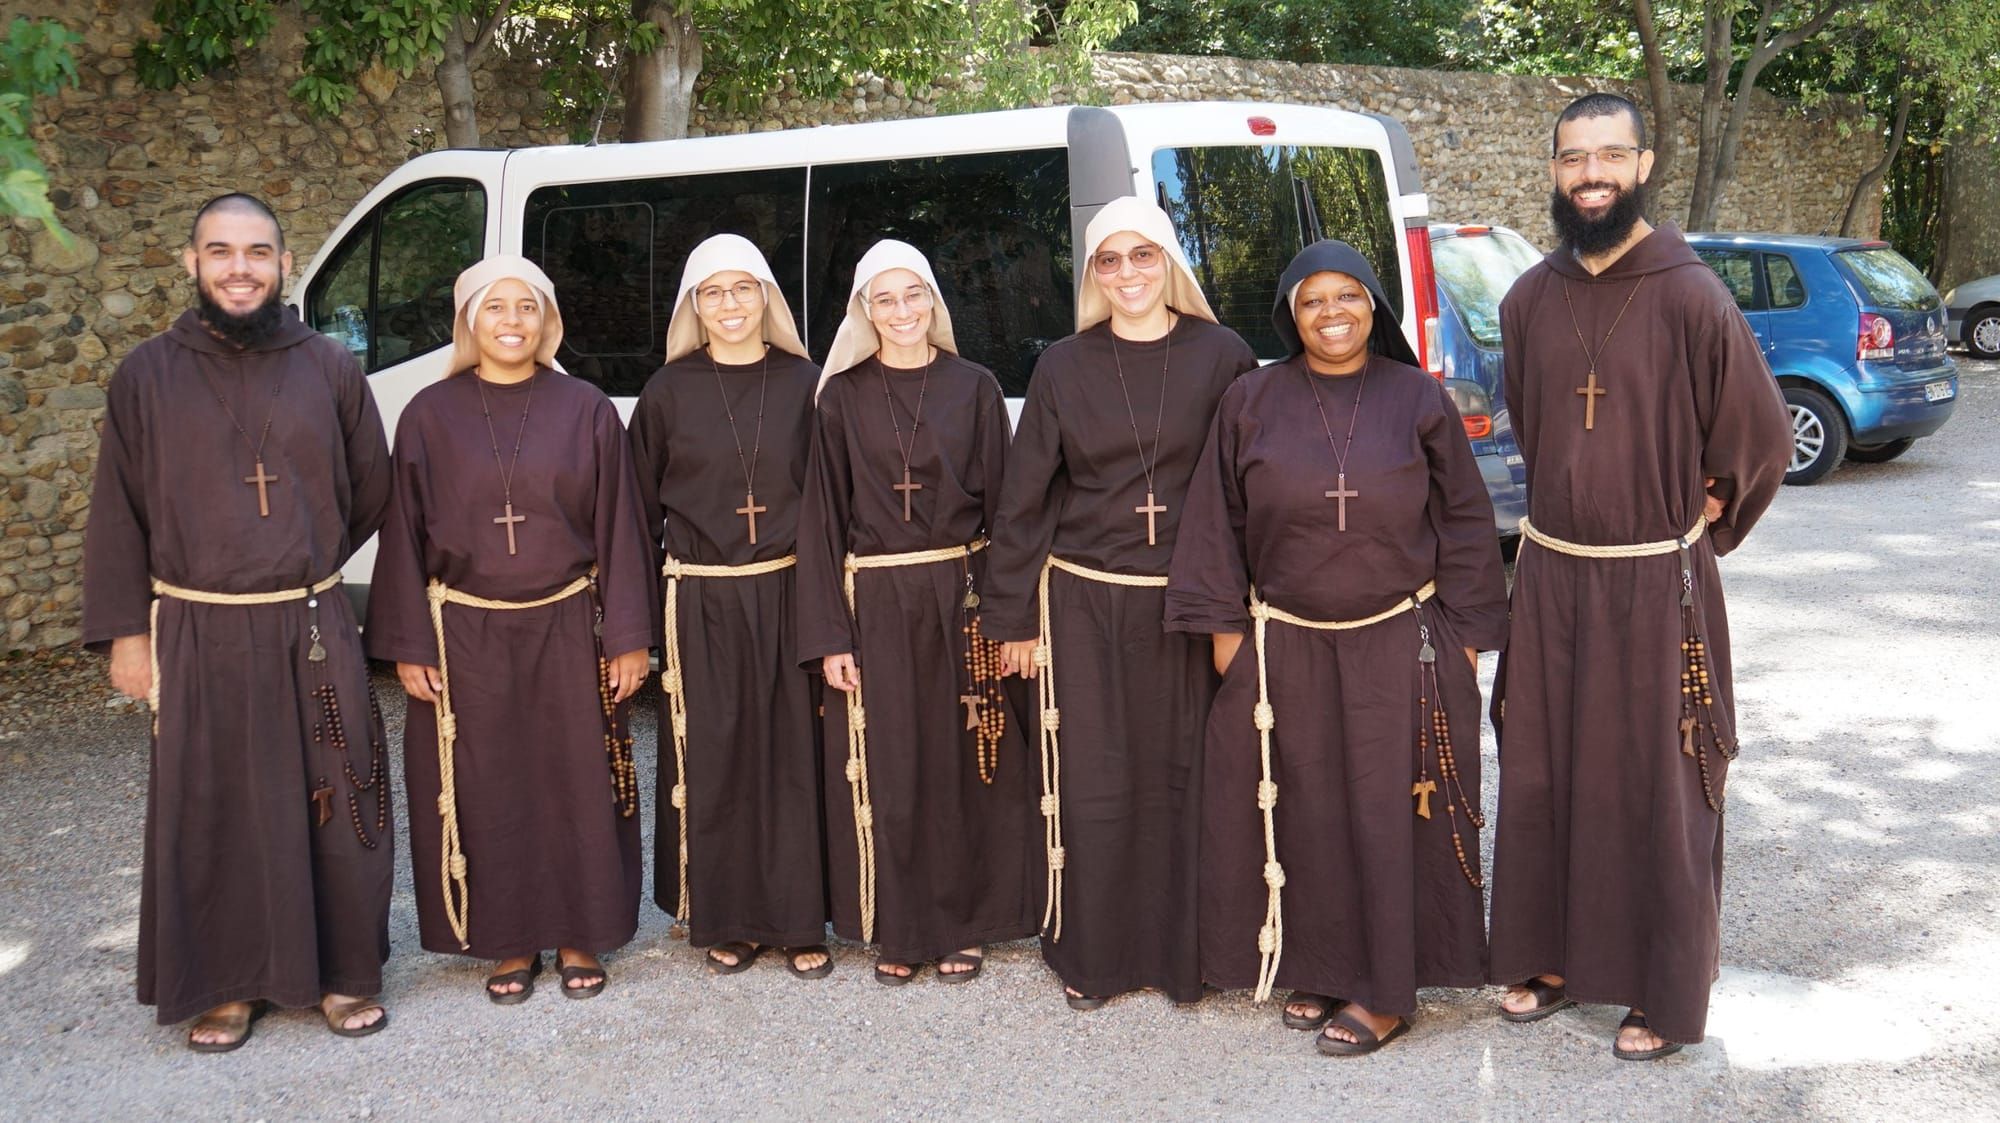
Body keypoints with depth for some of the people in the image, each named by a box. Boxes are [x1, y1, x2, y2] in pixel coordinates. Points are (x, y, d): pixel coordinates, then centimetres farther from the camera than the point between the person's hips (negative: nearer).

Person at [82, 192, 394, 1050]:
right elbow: (119, 514, 3)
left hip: (314, 632, 0)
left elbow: (371, 495, 10)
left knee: (337, 808, 6)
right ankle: (228, 983, 24)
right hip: (197, 637, 0)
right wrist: (124, 631, -1)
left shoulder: (330, 370, 2)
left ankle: (345, 971, 23)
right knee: (210, 815, 9)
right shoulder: (148, 375, 1)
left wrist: (302, 570, 10)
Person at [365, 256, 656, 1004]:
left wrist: (627, 637, -4)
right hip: (466, 638, 0)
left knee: (577, 787, 7)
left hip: (566, 632, 0)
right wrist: (408, 646, -2)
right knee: (487, 794, 8)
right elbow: (404, 534, 2)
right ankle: (509, 941, 23)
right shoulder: (431, 415, 1)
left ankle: (579, 935, 23)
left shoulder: (586, 411, 0)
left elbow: (619, 528, 0)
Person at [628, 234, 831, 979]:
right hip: (700, 602, 0)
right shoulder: (670, 391, 2)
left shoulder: (802, 383, 3)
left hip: (787, 593, 0)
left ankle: (798, 920, 15)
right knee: (713, 762, 5)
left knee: (794, 757, 4)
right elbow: (642, 507, 6)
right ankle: (725, 921, 18)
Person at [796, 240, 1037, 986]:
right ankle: (897, 929, 19)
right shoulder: (843, 398, 3)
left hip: (962, 599, 0)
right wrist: (829, 635, -5)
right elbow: (823, 518, 1)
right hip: (874, 607, 0)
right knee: (886, 774, 4)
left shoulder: (974, 389, 3)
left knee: (965, 765, 5)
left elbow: (1002, 505, 2)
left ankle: (965, 925, 20)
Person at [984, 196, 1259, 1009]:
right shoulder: (1064, 368, 3)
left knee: (1181, 778, 4)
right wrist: (1014, 617, 4)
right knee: (1093, 784, 3)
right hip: (1085, 604, 1)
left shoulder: (1222, 357, 0)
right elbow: (1024, 498, 5)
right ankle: (1091, 953, 19)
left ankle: (1182, 950, 20)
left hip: (1186, 604, 0)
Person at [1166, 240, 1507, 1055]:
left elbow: (1464, 523, 3)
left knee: (1388, 813, 3)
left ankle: (1385, 993, 14)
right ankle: (1318, 970, 23)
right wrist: (1223, 624, 1)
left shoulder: (1419, 400, -1)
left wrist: (1466, 634, 0)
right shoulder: (1252, 402, 1)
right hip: (1285, 651, 1)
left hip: (1398, 650, -1)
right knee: (1304, 815, 8)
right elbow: (1217, 522, 5)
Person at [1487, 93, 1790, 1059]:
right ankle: (1548, 958, 29)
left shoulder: (1690, 298, -12)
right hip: (1550, 575, 5)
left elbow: (1761, 438, -3)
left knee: (1657, 789, 4)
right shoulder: (1529, 301, 4)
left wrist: (1691, 524, 4)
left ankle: (1664, 993, 19)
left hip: (1656, 585, -4)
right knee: (1540, 776, 12)